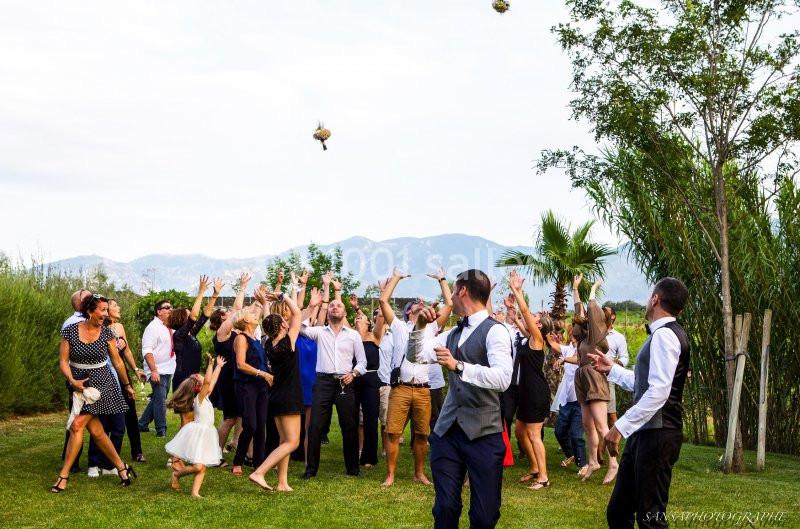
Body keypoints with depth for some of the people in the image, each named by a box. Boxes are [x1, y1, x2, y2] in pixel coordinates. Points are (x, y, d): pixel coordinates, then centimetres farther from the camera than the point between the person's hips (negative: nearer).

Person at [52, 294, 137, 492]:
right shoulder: (70, 331, -4)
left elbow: (117, 361, 8)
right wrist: (72, 381, -18)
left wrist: (127, 385, 16)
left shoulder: (106, 333, -2)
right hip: (80, 385, 2)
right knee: (96, 431, 3)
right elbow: (63, 361, -3)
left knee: (77, 425, -15)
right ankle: (121, 467, 19)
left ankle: (64, 475, -8)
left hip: (102, 383, -2)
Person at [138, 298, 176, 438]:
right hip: (157, 371, -8)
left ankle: (142, 424, 28)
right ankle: (161, 431, 1)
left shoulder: (170, 328, 12)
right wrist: (154, 371, -26)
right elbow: (147, 351, -19)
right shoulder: (153, 327, -12)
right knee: (160, 400, -7)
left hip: (168, 370, 9)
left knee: (158, 399, 16)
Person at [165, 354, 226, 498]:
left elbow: (212, 381, 24)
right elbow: (208, 381, -27)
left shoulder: (205, 397, 12)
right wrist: (211, 365, -26)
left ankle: (195, 492, 2)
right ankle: (176, 474, 9)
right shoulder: (199, 398, -11)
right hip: (197, 433, -9)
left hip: (206, 435, 9)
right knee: (197, 467, -14)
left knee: (202, 467, 3)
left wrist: (218, 366, 28)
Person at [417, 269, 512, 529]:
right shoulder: (453, 333, 14)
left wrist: (458, 366, -31)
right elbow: (416, 354, 21)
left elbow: (502, 378, -25)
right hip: (447, 430, 6)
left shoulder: (494, 331, -10)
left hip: (483, 432, -6)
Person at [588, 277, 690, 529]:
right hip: (645, 432, 10)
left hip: (657, 435, -10)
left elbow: (658, 392, -23)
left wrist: (621, 426, -22)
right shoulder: (664, 333, 17)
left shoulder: (664, 335, -14)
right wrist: (612, 368, 27)